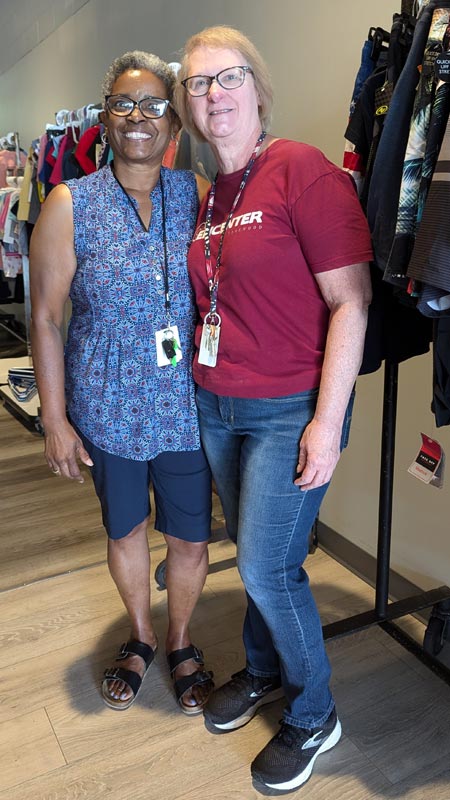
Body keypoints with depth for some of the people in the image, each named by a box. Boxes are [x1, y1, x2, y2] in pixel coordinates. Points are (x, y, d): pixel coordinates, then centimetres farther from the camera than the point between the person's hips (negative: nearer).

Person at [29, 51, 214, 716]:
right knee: (125, 530, 17)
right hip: (109, 408, 0)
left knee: (191, 537, 11)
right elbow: (46, 318, -4)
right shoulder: (70, 205, -5)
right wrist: (55, 420, -6)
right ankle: (140, 637, 46)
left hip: (187, 406, 1)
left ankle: (182, 641, 40)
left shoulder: (198, 195, 0)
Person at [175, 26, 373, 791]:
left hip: (289, 410, -6)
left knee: (267, 567, 0)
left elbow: (351, 302, -16)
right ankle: (263, 671, 44)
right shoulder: (209, 195, 9)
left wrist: (328, 422, -19)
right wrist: (207, 381, 10)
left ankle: (313, 715, 27)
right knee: (252, 554, 19)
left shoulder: (304, 170, -13)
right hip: (217, 405, 7)